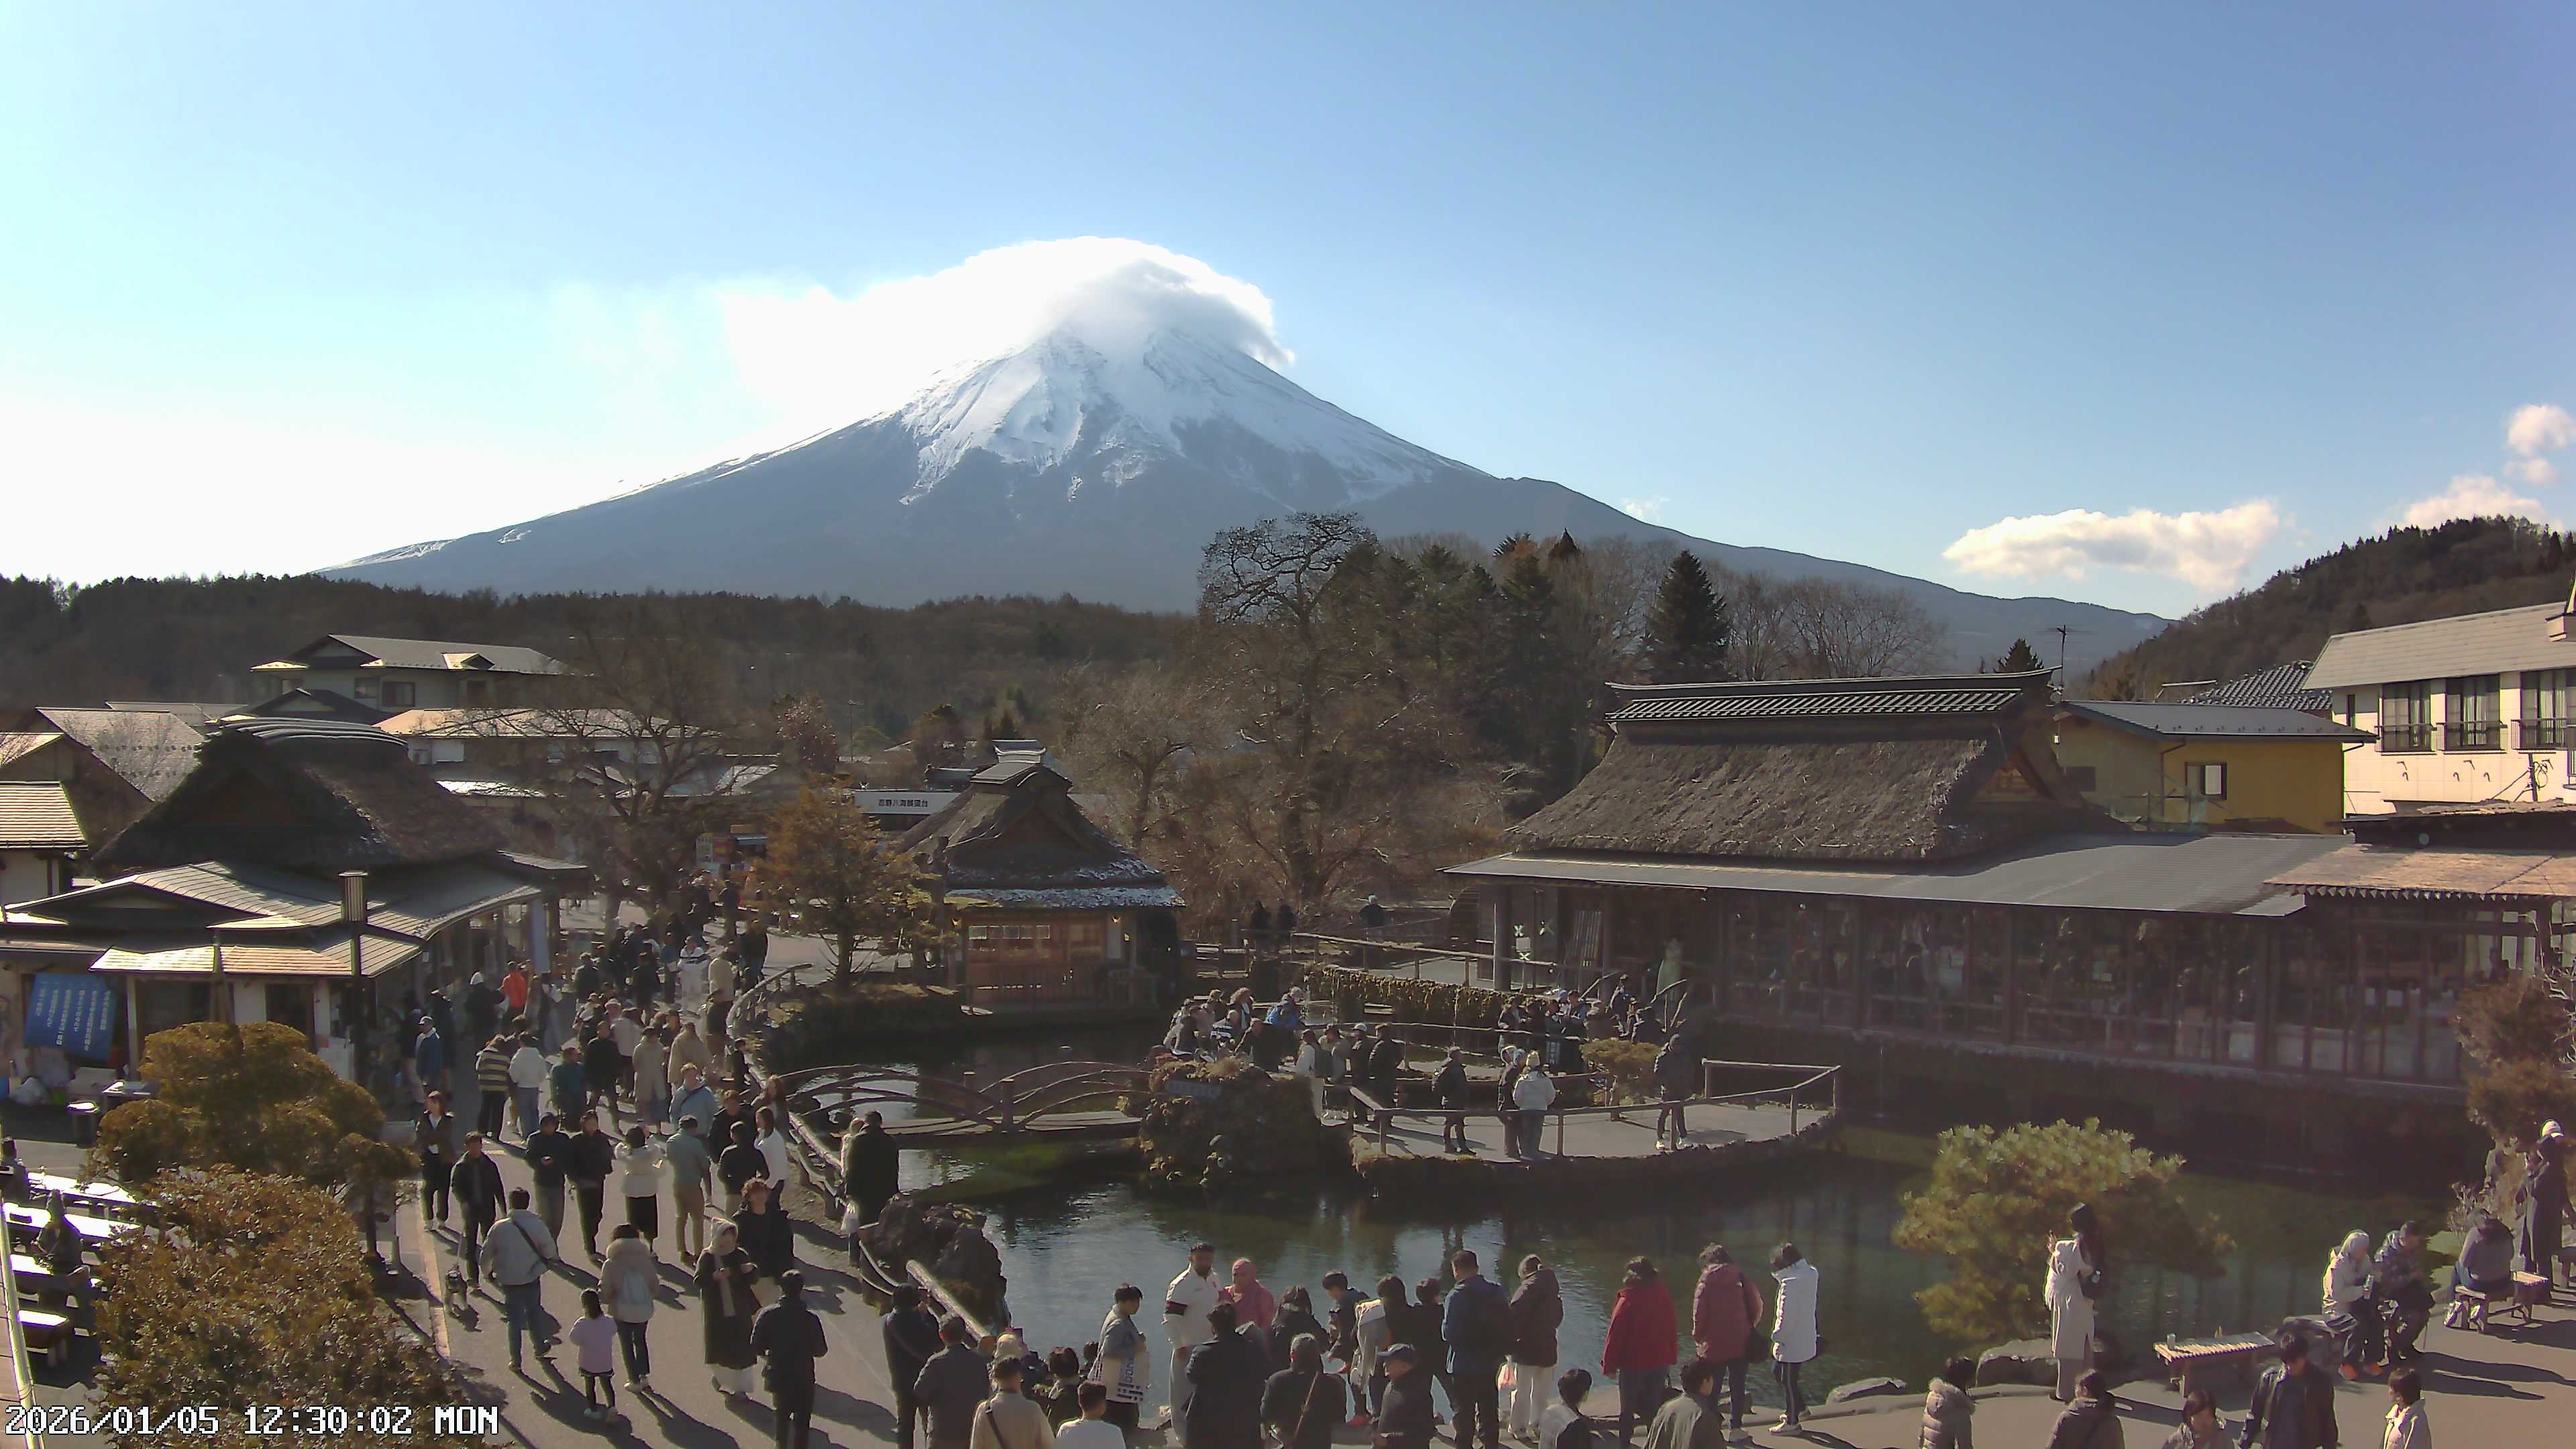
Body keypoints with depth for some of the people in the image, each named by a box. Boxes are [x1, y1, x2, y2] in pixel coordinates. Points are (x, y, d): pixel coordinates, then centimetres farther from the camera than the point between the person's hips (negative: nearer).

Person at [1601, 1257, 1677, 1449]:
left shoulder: (1627, 1301, -15)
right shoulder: (1664, 1298, -1)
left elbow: (1616, 1335, -13)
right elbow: (1672, 1330, 8)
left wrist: (1609, 1365, -4)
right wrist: (1670, 1360, 19)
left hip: (1633, 1363, -4)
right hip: (1659, 1363, 4)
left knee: (1628, 1409, 8)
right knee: (1653, 1408, 14)